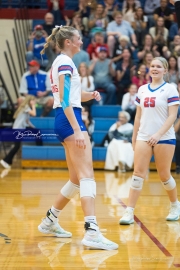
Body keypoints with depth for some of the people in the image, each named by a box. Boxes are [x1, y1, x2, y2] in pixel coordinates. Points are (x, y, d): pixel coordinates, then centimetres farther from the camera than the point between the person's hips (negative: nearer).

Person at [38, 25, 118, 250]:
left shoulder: (61, 62, 20)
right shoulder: (65, 62, -9)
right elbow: (65, 100, -18)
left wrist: (89, 95, 8)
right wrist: (77, 130, -24)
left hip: (64, 121, 10)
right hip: (70, 120, -10)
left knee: (77, 179, 15)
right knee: (87, 175, -17)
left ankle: (50, 221, 24)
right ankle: (91, 232, -26)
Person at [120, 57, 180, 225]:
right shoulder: (142, 90, 10)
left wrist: (158, 134, -21)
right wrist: (134, 137, 13)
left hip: (164, 138, -4)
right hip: (143, 137, 4)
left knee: (164, 175, 5)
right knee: (138, 173, -5)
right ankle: (129, 212, -6)